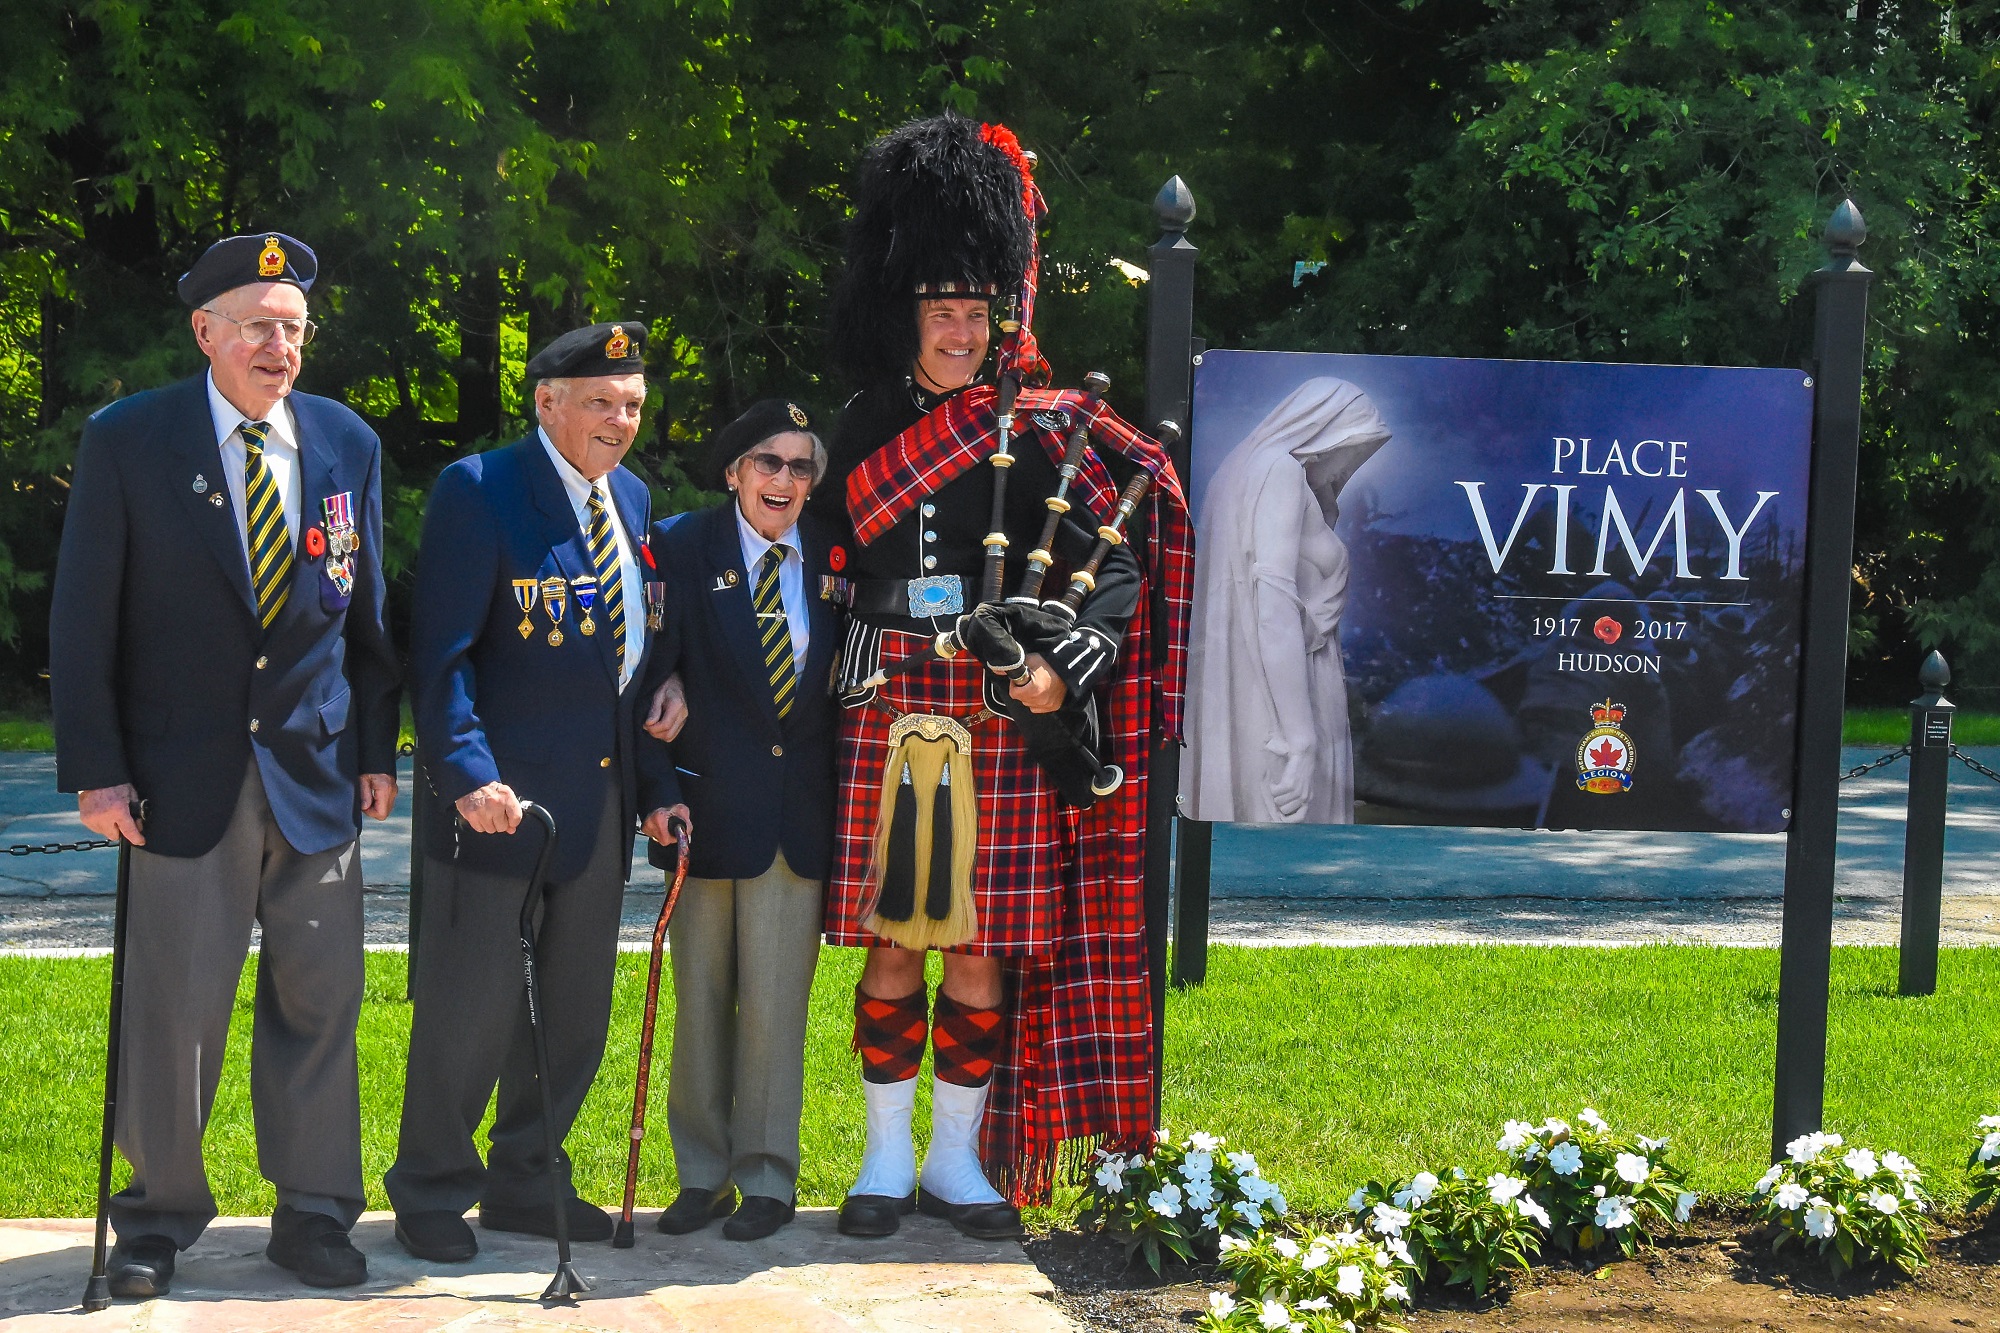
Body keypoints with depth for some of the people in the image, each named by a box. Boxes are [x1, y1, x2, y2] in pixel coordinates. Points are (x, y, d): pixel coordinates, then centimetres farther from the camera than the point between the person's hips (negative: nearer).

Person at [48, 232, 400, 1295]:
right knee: (173, 1003, 4)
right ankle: (160, 1214, 20)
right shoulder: (127, 441, -4)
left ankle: (313, 1212, 20)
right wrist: (95, 768, -8)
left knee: (319, 999, 7)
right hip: (187, 777, -3)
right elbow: (82, 620, -3)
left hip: (317, 772, 3)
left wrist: (375, 749, 9)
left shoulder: (348, 443, 6)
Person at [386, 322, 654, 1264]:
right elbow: (439, 655, -14)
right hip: (500, 794, -7)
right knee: (471, 1001, 1)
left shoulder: (631, 498, 11)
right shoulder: (478, 491, -11)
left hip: (602, 797, 7)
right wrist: (470, 775, -24)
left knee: (574, 1008, 13)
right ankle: (432, 1196, 16)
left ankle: (523, 1182, 28)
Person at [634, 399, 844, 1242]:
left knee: (775, 1002, 0)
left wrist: (841, 798, 4)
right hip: (710, 808, -1)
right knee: (701, 999, 6)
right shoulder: (684, 552, 0)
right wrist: (660, 789, -10)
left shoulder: (831, 561, 6)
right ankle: (703, 1177, 18)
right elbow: (650, 679, -2)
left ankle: (769, 1180, 12)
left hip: (799, 815, 1)